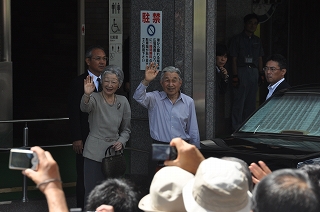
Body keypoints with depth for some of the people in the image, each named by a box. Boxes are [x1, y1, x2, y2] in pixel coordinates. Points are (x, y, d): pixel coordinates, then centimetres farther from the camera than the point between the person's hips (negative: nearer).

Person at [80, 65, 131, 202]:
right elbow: (85, 107, -30)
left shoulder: (123, 102, 6)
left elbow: (126, 129, 14)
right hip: (95, 153, -4)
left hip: (114, 152, 4)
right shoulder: (95, 98, -6)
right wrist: (87, 95, -50)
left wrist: (121, 142, -5)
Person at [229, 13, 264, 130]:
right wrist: (235, 76, -12)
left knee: (251, 102, 7)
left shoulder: (257, 41, 17)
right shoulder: (237, 39, 1)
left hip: (254, 71, 5)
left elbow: (260, 59, 18)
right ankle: (237, 128, -6)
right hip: (241, 71, -5)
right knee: (239, 101, -8)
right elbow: (234, 59, -4)